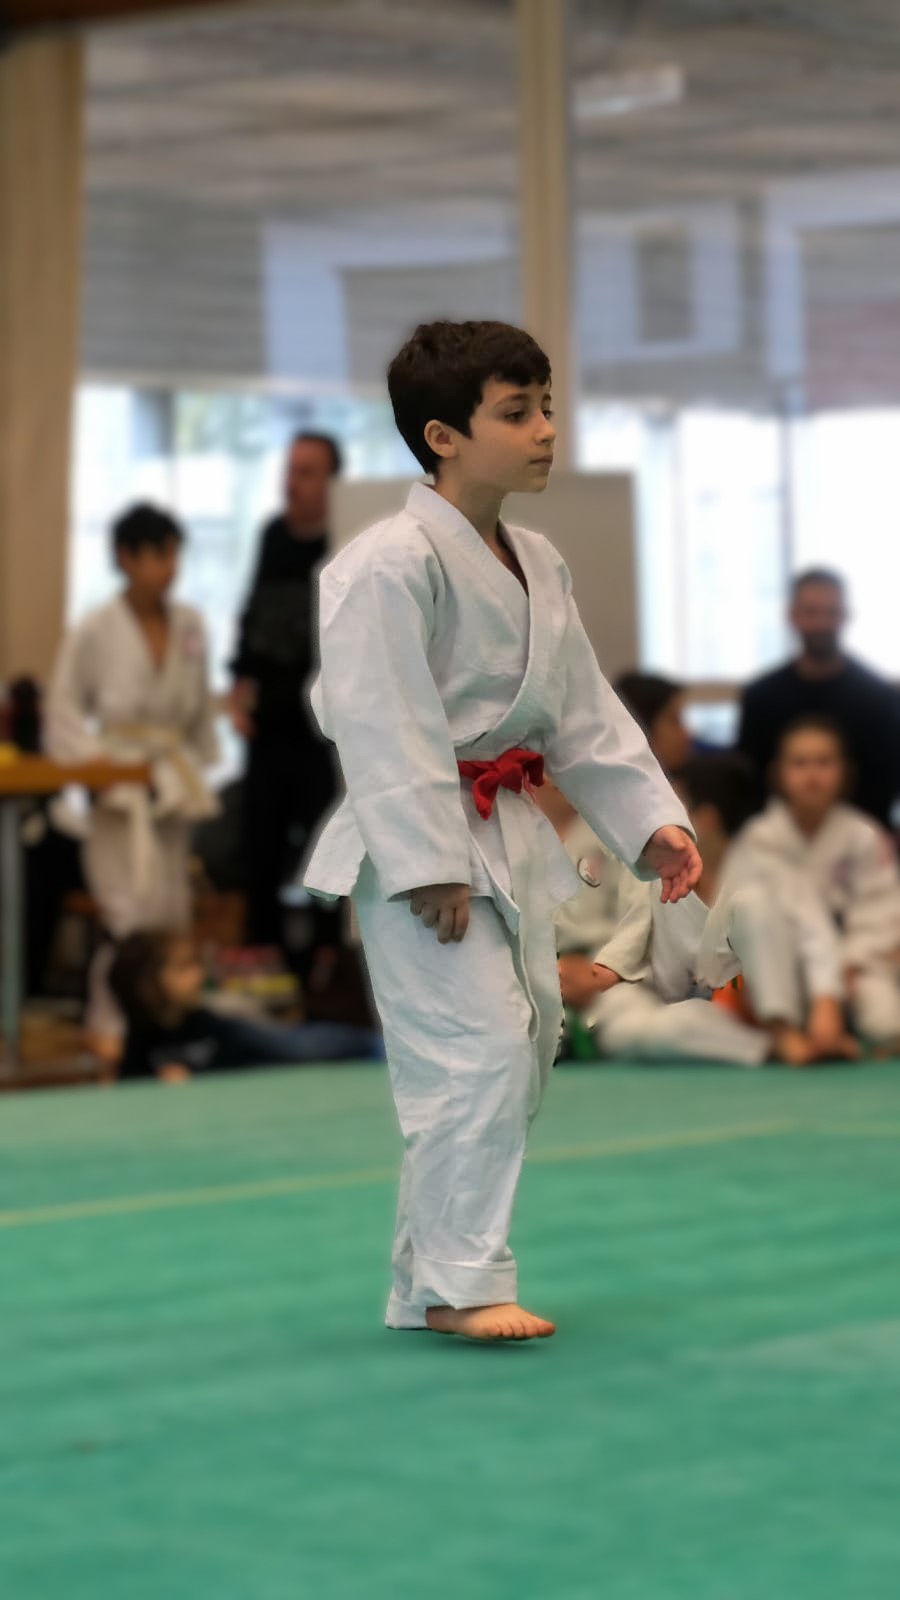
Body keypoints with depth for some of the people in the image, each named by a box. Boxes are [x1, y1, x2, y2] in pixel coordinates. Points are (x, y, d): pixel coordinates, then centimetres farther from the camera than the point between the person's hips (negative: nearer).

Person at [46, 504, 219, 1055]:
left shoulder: (190, 625, 3)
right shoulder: (95, 631, -9)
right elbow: (65, 709, -1)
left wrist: (199, 768, 13)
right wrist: (93, 757, -12)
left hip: (174, 782, 5)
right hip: (120, 787, -5)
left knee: (174, 909, 6)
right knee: (133, 910, -12)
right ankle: (110, 1022, 0)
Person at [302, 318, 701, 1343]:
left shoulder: (536, 564, 11)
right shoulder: (391, 564, -18)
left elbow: (582, 711, 16)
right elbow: (384, 728, -21)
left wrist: (650, 819, 7)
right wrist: (429, 868, -23)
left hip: (507, 835, 10)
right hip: (418, 840, -9)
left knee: (530, 1041, 12)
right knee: (479, 1046, -15)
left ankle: (426, 1278, 22)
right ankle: (459, 1283, -4)